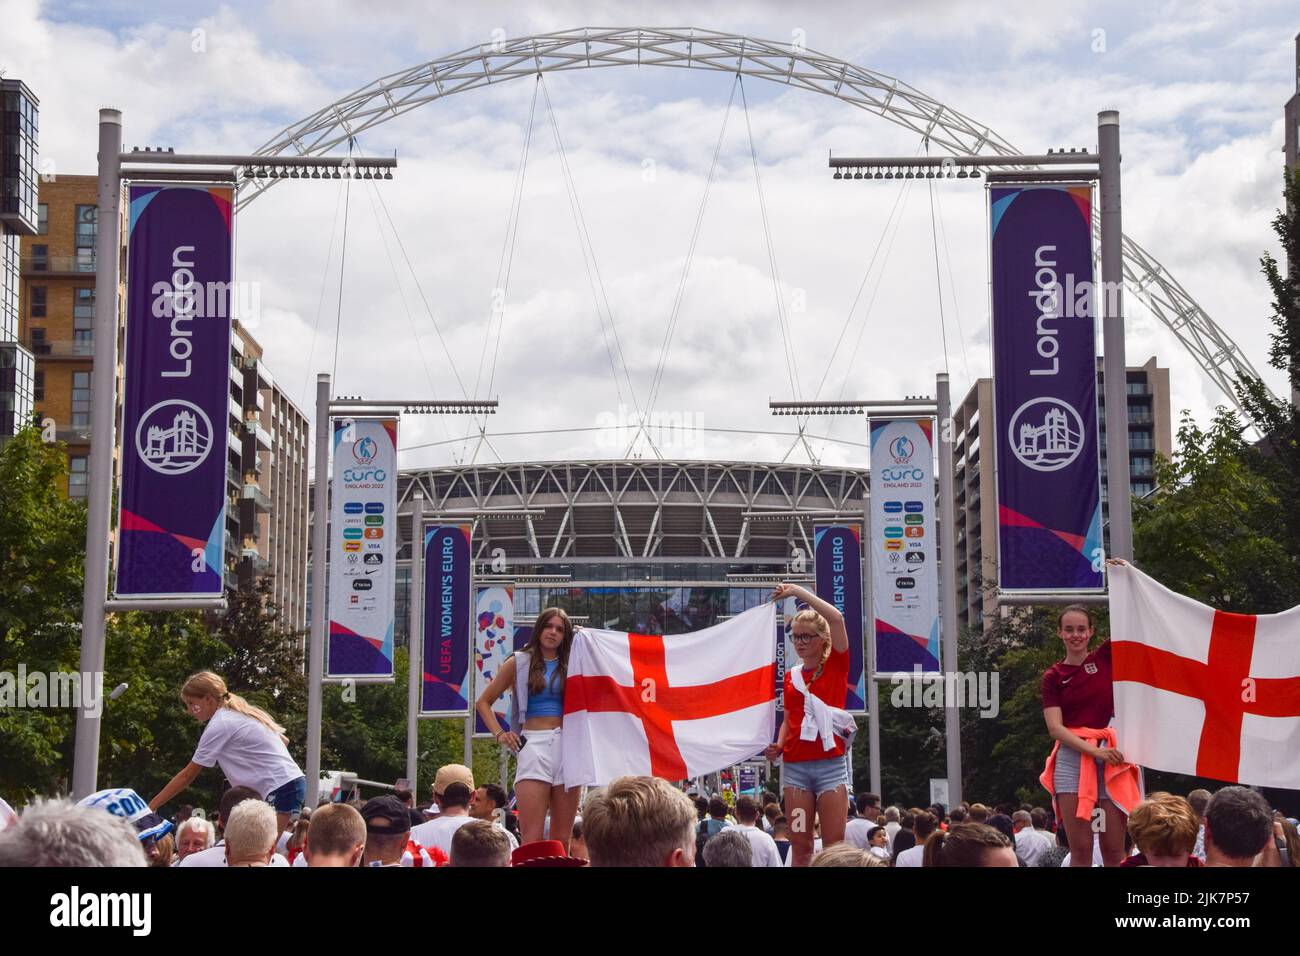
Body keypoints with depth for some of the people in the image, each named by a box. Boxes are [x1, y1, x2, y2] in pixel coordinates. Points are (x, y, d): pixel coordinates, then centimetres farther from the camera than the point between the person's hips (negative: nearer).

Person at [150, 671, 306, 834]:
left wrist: (151, 807, -1)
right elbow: (284, 740, 22)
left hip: (280, 788, -9)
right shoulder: (244, 714, 17)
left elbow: (187, 776, -6)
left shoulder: (219, 725, -8)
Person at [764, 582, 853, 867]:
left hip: (830, 765, -4)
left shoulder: (836, 665, 1)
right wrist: (778, 746, 1)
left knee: (834, 847, -4)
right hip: (795, 766, 4)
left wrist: (798, 591, -9)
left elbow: (836, 618, -13)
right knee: (800, 847, 3)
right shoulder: (790, 676, 13)